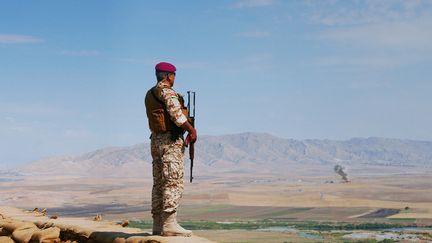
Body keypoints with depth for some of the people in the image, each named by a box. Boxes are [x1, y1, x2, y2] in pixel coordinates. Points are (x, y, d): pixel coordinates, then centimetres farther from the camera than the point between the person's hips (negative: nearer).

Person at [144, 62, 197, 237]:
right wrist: (191, 129, -13)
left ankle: (158, 224, 13)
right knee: (174, 183, -9)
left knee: (159, 183, 11)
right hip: (171, 140, -9)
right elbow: (176, 114, -22)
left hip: (156, 140, 9)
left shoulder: (150, 94, 17)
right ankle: (169, 224, -13)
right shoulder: (167, 91, -10)